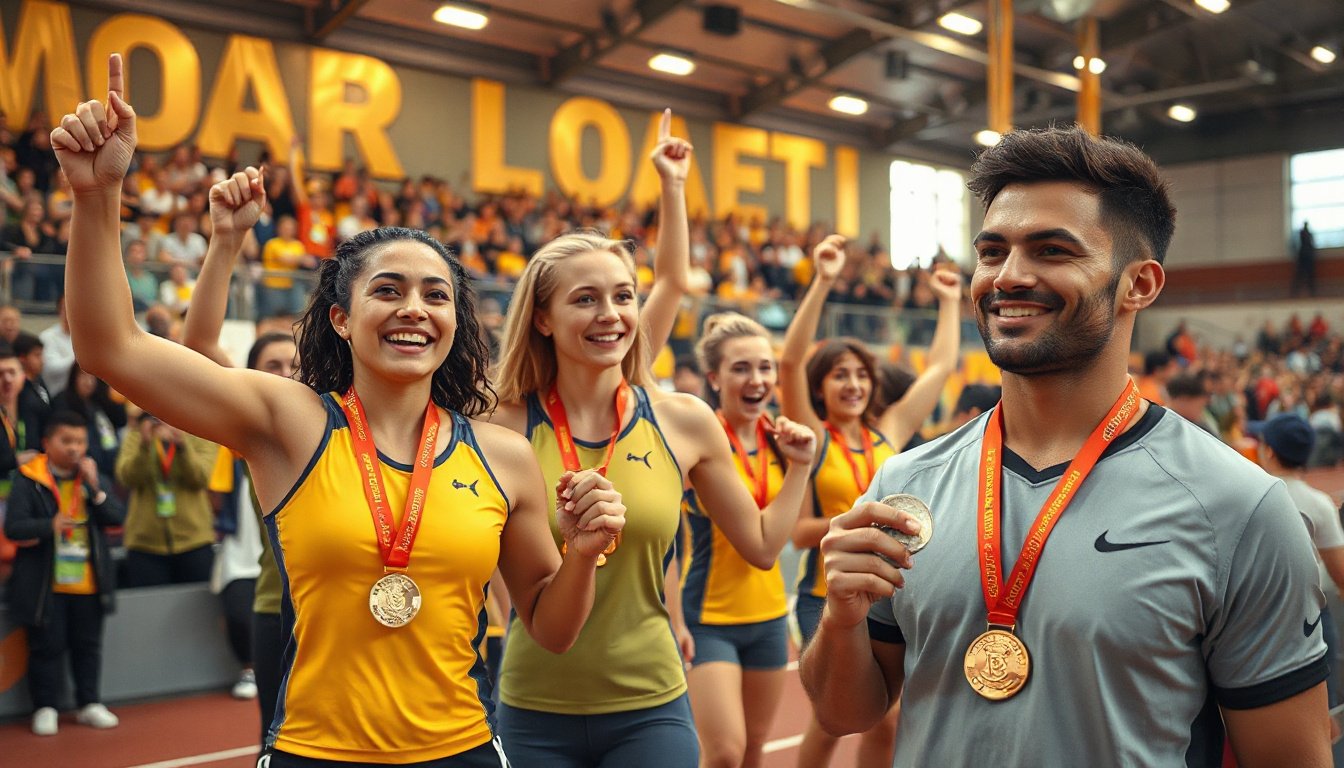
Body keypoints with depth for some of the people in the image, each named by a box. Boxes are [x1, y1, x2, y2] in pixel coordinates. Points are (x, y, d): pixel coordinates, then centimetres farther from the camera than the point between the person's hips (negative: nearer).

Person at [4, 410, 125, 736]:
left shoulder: (93, 477, 7)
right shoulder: (29, 480, -5)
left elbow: (118, 517, -3)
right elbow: (12, 526, -13)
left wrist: (94, 487, -15)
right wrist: (50, 525, -29)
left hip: (88, 582, 4)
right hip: (44, 583, -3)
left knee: (88, 644, 12)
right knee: (47, 646, 4)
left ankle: (89, 703, 24)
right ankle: (45, 707, 18)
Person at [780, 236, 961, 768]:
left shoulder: (888, 432, 6)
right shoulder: (812, 439, -5)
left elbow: (941, 367, 14)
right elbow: (791, 362, -19)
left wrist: (950, 301, 18)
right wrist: (822, 284, -24)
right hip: (829, 597, -4)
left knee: (888, 721, 7)